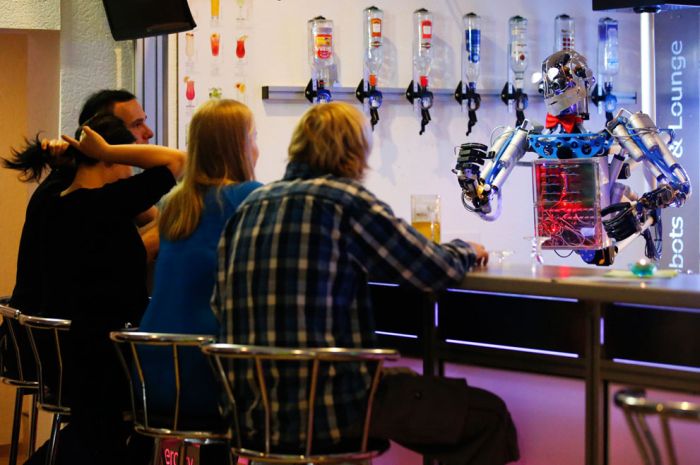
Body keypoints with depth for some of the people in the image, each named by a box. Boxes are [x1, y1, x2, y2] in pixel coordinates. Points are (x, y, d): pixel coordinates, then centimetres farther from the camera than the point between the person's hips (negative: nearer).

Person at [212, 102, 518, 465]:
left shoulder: (251, 204, 12)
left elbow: (220, 305, 20)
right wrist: (466, 251, 18)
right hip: (325, 415, -8)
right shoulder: (346, 200, -7)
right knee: (489, 415, 3)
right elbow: (435, 271, -5)